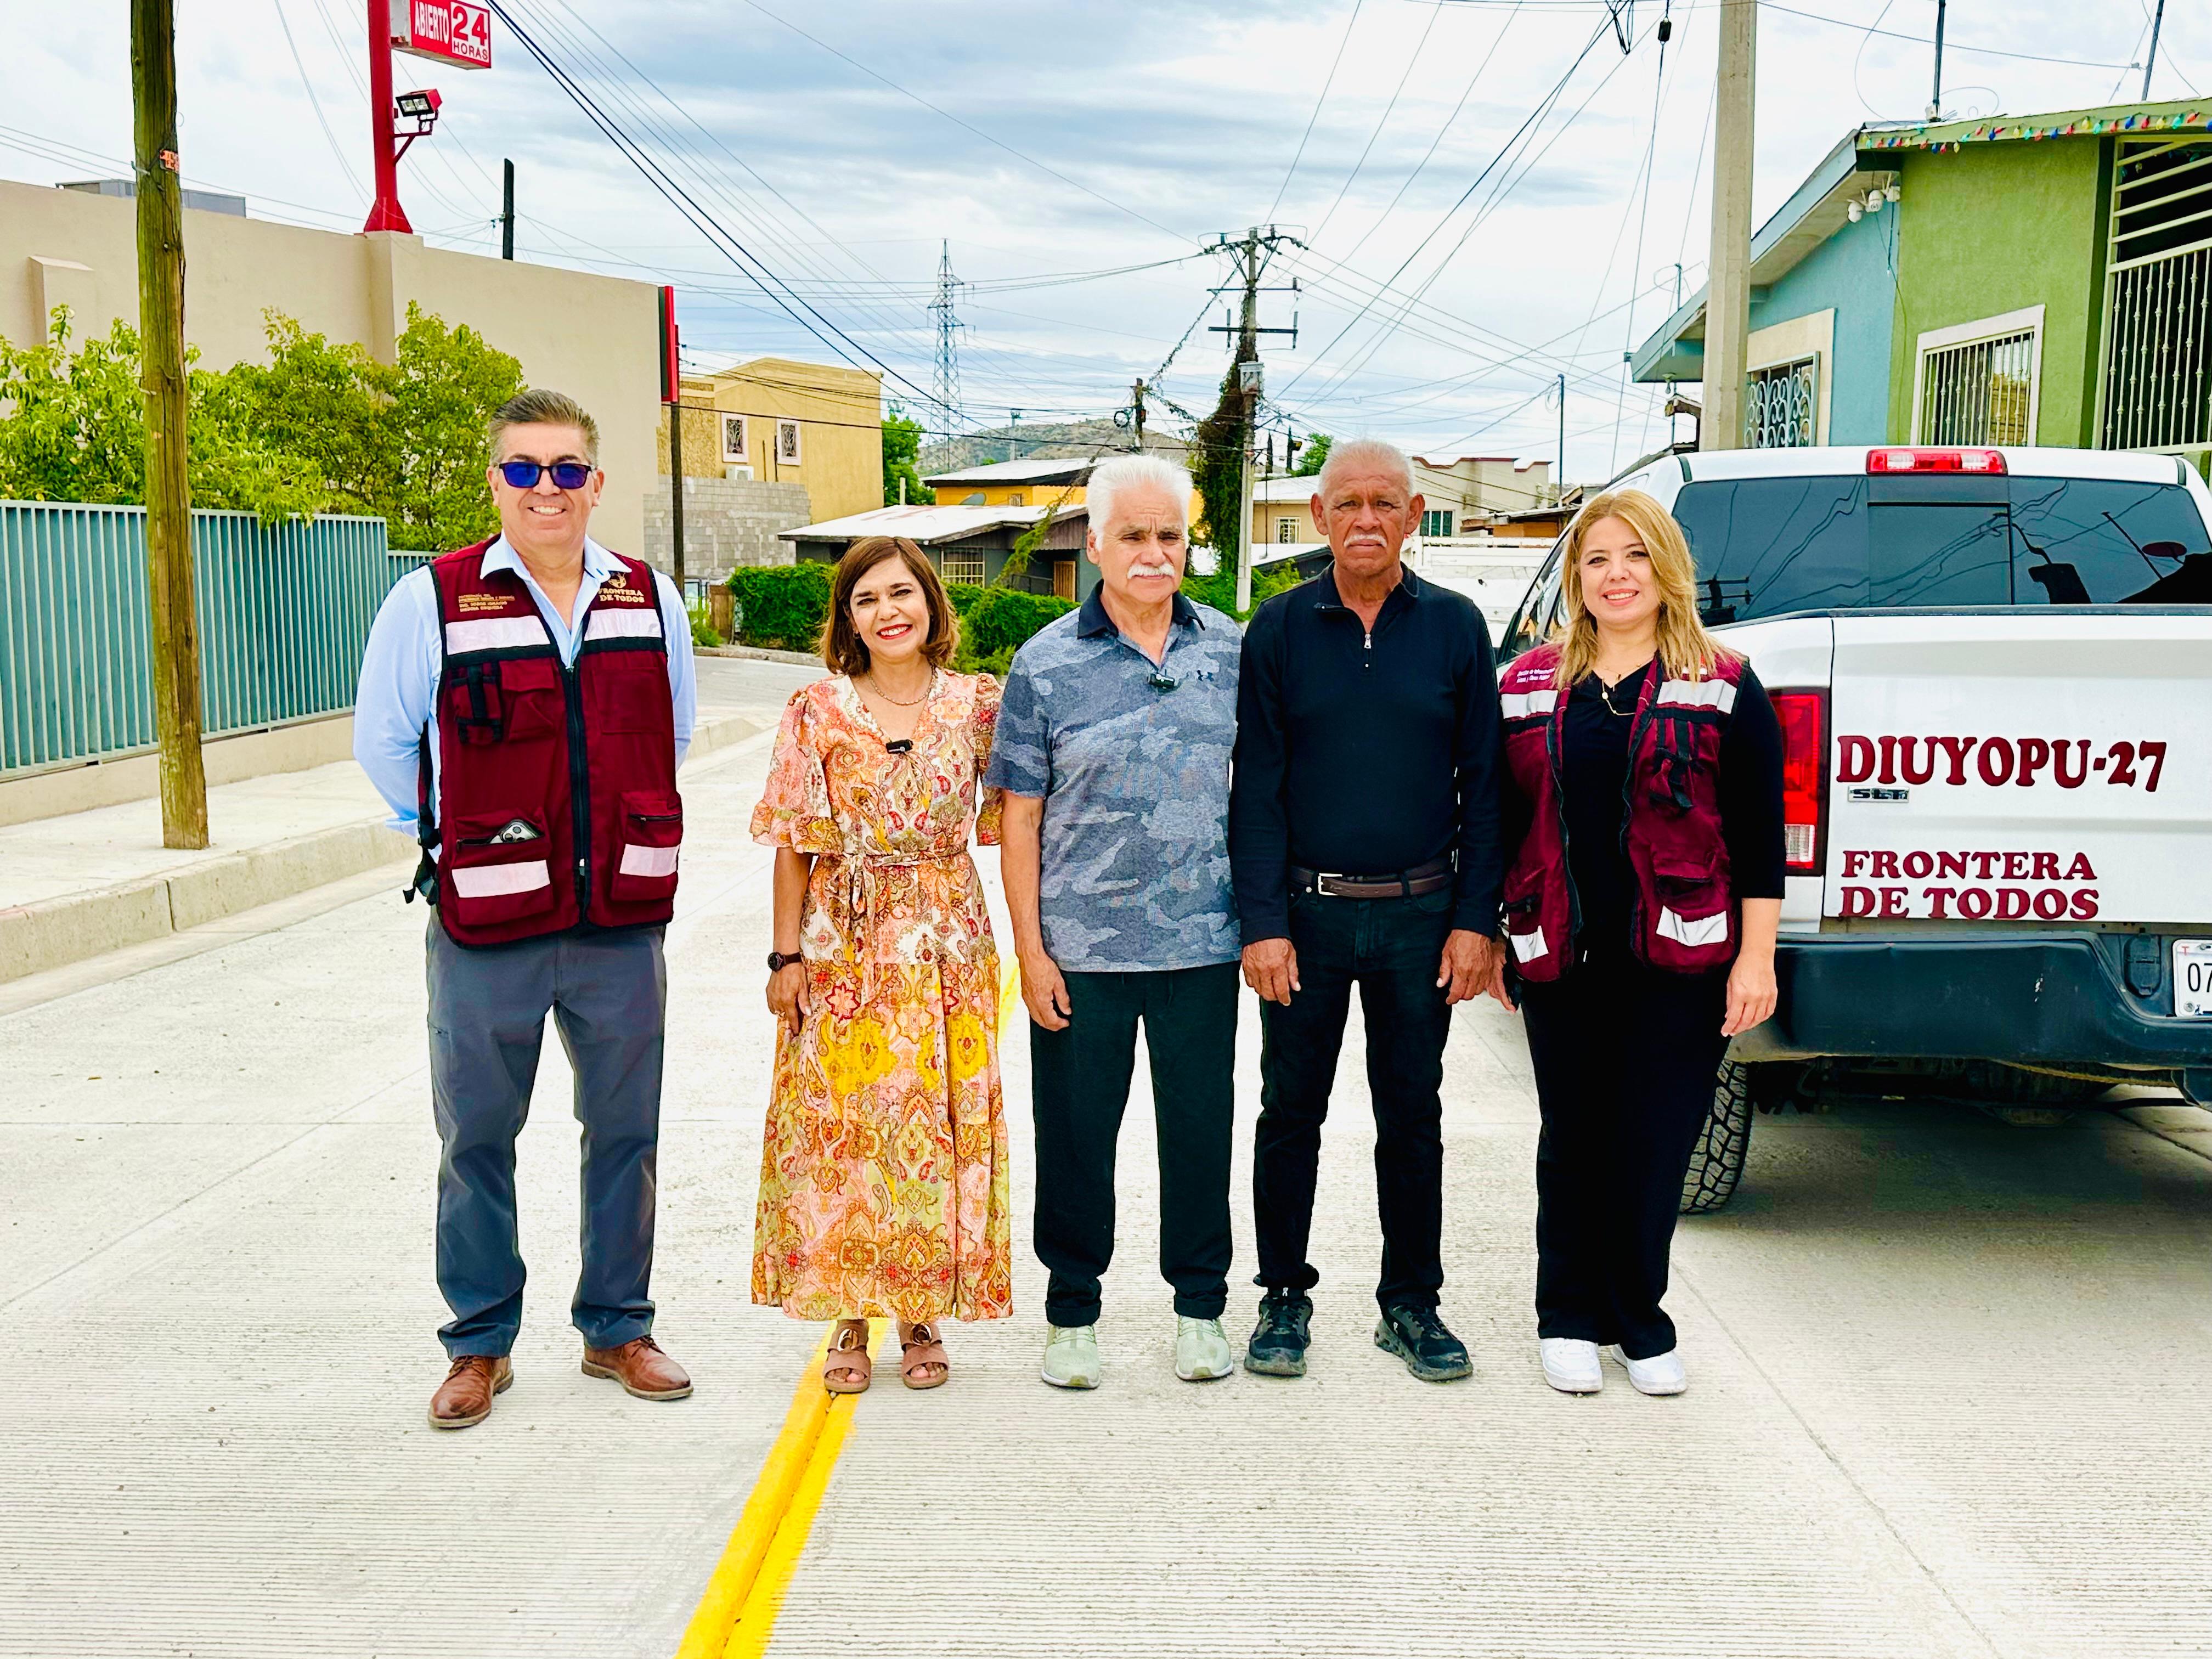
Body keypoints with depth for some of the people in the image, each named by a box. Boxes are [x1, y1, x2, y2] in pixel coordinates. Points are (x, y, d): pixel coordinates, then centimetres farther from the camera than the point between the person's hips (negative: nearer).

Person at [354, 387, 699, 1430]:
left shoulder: (649, 599, 6)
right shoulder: (432, 600, -4)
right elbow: (383, 742, 5)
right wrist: (457, 839, 6)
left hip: (623, 919, 3)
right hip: (487, 924, -2)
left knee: (625, 1132, 11)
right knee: (477, 1138, 8)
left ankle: (616, 1327, 28)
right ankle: (480, 1343, 24)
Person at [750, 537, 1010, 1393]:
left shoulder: (977, 704, 2)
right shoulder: (817, 711, -1)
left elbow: (1010, 813, 10)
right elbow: (796, 842, -1)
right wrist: (787, 954, -4)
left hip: (946, 939, 1)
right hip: (844, 945, -1)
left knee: (941, 1122, 5)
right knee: (840, 1124, 2)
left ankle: (922, 1313, 19)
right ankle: (850, 1318, 17)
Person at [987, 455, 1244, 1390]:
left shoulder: (1233, 652, 4)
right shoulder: (1046, 664, -2)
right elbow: (1021, 819, -1)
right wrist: (1030, 950, -5)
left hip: (1203, 942, 2)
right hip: (1082, 949, -1)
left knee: (1201, 1128, 10)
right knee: (1075, 1134, 8)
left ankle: (1200, 1309, 27)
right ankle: (1072, 1313, 25)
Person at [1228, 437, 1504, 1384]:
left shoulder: (1456, 627, 3)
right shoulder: (1280, 629, 1)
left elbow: (1483, 784, 4)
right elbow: (1257, 785, -1)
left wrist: (1476, 919, -2)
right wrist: (1262, 922, -8)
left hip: (1421, 915, 1)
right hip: (1307, 911, 0)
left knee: (1413, 1116, 10)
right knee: (1291, 1111, 8)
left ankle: (1411, 1303, 23)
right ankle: (1284, 1298, 22)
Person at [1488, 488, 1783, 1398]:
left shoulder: (1724, 688, 2)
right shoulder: (1530, 684, 9)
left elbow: (1759, 836, 0)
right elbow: (1504, 819, 12)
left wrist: (1756, 957, -6)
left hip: (1681, 957, -2)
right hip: (1560, 956, 2)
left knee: (1654, 1147, 4)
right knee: (1574, 1143, 10)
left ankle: (1640, 1321, 22)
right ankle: (1569, 1318, 25)